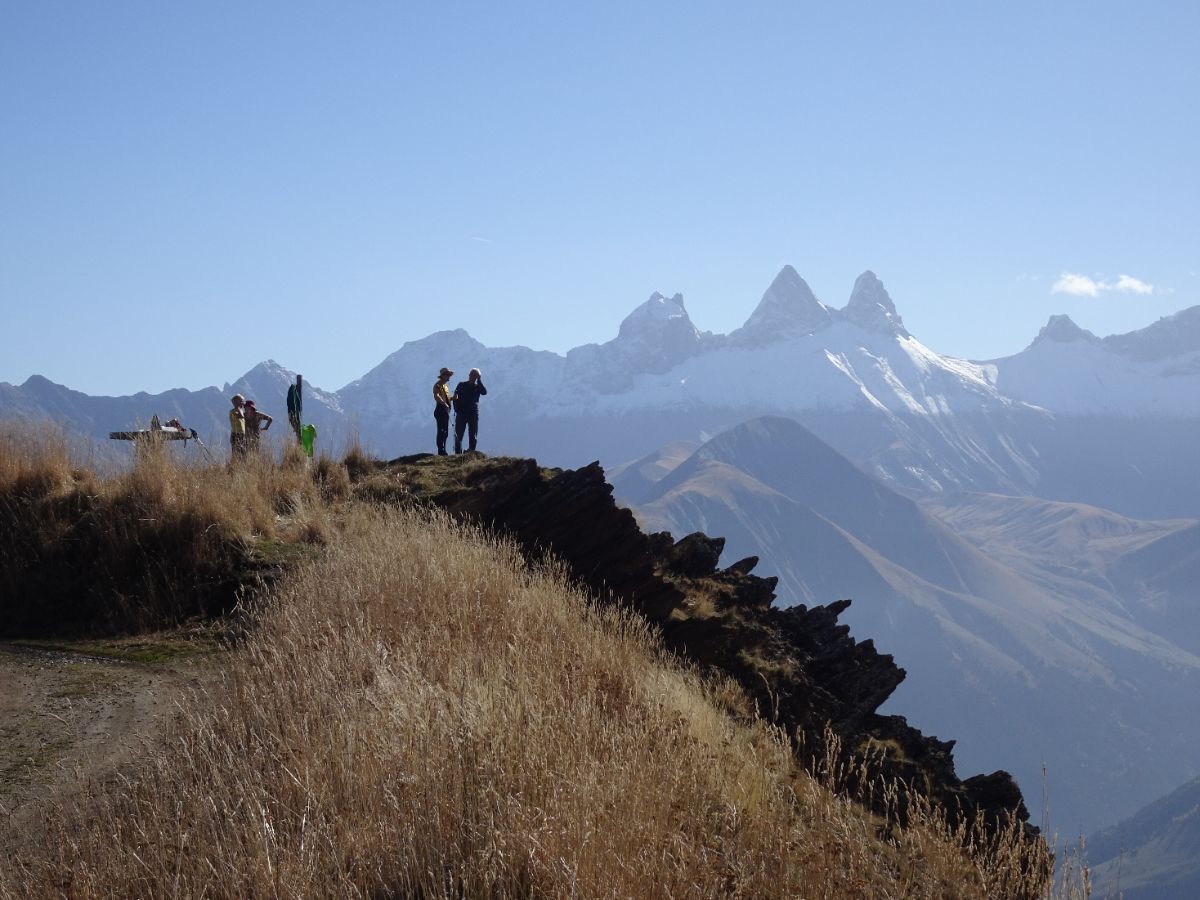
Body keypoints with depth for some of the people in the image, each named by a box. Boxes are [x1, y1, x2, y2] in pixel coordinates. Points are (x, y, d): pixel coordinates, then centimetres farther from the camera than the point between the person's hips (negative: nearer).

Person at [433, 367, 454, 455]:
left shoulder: (445, 386, 21)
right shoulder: (437, 385, -9)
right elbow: (436, 397, -26)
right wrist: (444, 403, -32)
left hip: (446, 411, 10)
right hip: (440, 410, -10)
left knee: (445, 432, 11)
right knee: (441, 431, -12)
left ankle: (443, 451, 15)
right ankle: (441, 451, -13)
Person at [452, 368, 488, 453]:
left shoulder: (478, 387, 10)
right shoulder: (462, 385, 8)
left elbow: (484, 392, -11)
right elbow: (455, 397, 4)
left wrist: (479, 381, -9)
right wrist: (457, 410, -8)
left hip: (473, 414, 1)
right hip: (461, 413, -1)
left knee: (473, 436, 1)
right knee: (458, 435, -5)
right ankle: (458, 453, -4)